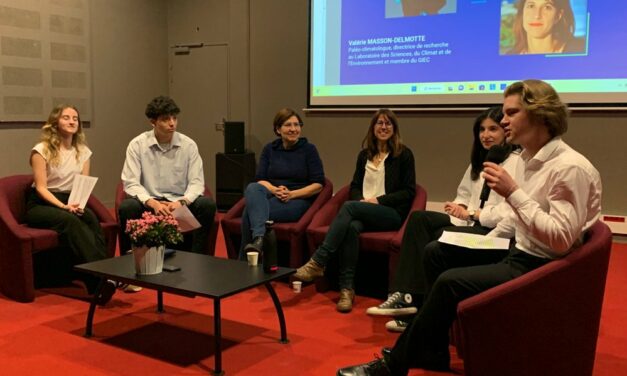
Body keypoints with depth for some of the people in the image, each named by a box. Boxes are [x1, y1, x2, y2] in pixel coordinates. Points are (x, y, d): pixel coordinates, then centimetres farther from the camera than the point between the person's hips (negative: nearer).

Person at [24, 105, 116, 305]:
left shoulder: (83, 151, 10)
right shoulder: (42, 150, -5)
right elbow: (41, 187, -11)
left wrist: (79, 203, -17)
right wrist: (63, 206, -26)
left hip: (70, 202, 4)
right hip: (41, 204, -4)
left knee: (91, 218, -32)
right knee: (71, 221, -37)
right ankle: (99, 279, -45)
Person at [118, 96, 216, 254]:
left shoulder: (189, 145, -1)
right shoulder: (137, 145, -4)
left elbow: (197, 182, -3)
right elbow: (131, 183, -9)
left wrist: (182, 201, -24)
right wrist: (152, 203, -27)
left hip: (180, 203, 1)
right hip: (149, 203, -1)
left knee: (207, 204, -26)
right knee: (127, 207, -31)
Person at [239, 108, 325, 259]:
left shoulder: (309, 149, 4)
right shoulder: (269, 149, 15)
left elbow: (318, 184, -2)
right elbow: (260, 180, 7)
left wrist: (292, 194, -16)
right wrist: (275, 190, -16)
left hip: (298, 201, -3)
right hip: (271, 195, 4)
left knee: (250, 211, -30)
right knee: (252, 188, -34)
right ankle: (259, 238, -51)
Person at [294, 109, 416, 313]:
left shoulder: (404, 154, 4)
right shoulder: (364, 154, 19)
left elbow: (409, 192, 0)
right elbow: (355, 186, 21)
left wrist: (378, 200, -11)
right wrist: (360, 200, -3)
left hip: (391, 213, -4)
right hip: (362, 211, 4)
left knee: (349, 207, -32)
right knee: (351, 227, -34)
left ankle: (317, 263, -35)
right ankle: (347, 288, -35)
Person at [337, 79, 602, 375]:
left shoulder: (570, 168, -22)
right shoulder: (529, 158, 7)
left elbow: (561, 239, -30)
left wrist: (513, 192, -30)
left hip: (541, 268, -10)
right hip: (519, 252, 10)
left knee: (450, 282, -24)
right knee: (436, 253, 11)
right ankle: (432, 351, 14)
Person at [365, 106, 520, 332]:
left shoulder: (516, 163, -9)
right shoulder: (478, 162, 20)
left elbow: (509, 212, -19)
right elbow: (464, 195, 20)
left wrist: (471, 214, -17)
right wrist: (459, 208, -3)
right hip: (472, 223, 9)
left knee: (440, 239, -31)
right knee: (419, 218, -12)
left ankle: (412, 298, -15)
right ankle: (405, 295, -22)